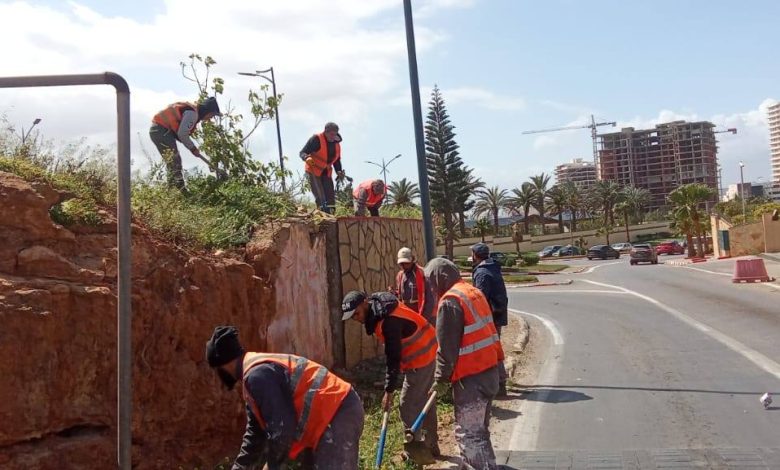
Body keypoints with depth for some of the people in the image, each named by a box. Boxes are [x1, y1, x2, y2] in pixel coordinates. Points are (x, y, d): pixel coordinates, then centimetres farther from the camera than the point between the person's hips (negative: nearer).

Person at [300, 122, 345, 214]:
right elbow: (302, 152, -15)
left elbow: (336, 160, 17)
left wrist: (339, 171, 1)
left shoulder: (337, 144, 6)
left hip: (326, 172, 7)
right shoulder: (316, 139, -15)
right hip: (313, 170, -6)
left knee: (330, 195, 2)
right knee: (320, 197, -13)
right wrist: (307, 158, -37)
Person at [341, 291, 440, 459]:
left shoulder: (389, 320, -28)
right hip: (426, 353, 10)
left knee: (408, 406, -1)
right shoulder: (379, 311, 3)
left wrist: (389, 390, -21)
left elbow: (393, 358, -26)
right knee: (424, 401, 19)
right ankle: (431, 445, 30)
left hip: (420, 358, -10)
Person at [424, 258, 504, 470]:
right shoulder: (474, 292, 13)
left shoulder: (450, 301, -15)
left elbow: (447, 346, -15)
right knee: (477, 428, 19)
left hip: (470, 376, -10)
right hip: (489, 369, 10)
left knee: (470, 434, -5)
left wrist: (441, 378, -6)